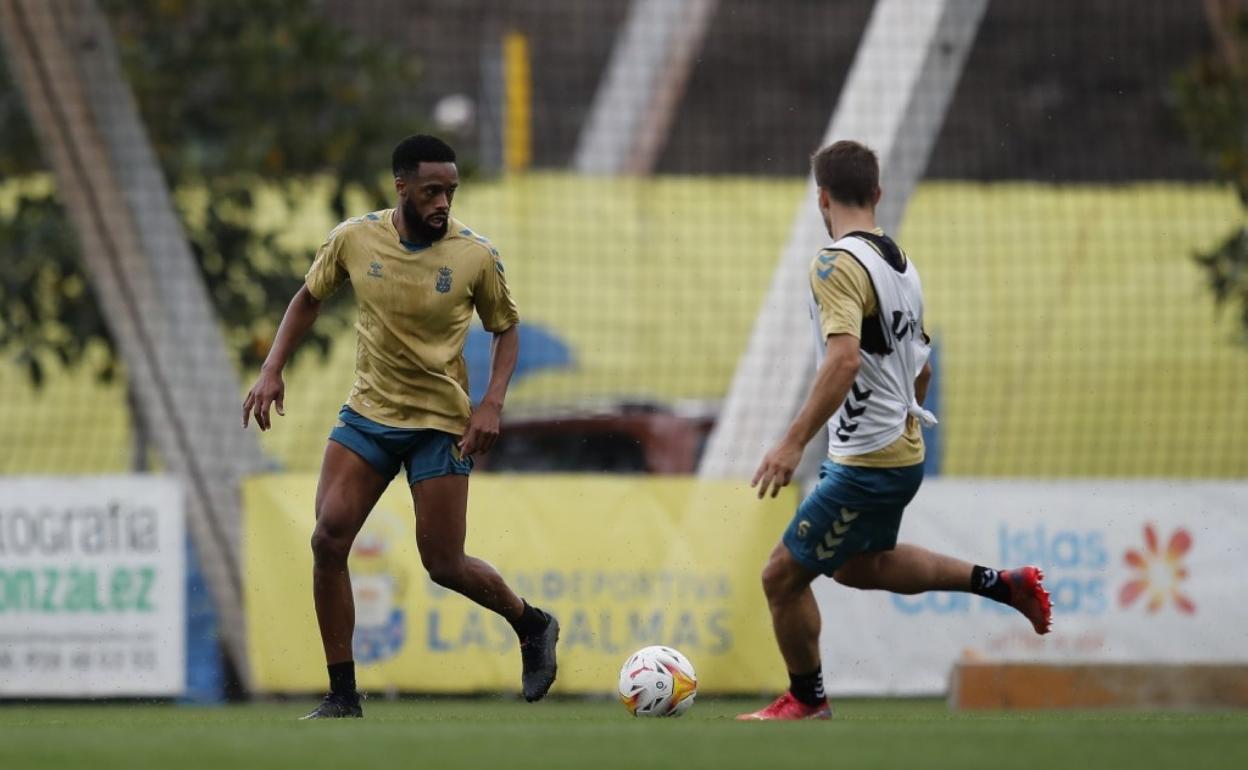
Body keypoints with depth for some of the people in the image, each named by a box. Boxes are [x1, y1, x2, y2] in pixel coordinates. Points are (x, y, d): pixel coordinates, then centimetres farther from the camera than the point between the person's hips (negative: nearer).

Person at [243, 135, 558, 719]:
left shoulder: (476, 257, -11)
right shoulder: (354, 240, -7)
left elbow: (506, 328, 4)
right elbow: (309, 298, 11)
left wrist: (492, 403, -10)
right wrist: (272, 371, 1)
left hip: (441, 423, -2)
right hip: (368, 411, 2)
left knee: (444, 565, -2)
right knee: (328, 540, -13)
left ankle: (533, 625, 30)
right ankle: (342, 696, -3)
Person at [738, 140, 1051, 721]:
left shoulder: (838, 265, -19)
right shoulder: (899, 263, 9)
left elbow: (843, 359, -32)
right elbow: (921, 365, 18)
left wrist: (794, 443, -34)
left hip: (865, 465, -9)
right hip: (903, 450, 9)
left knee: (783, 576, 2)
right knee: (860, 566, 29)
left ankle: (806, 699, 16)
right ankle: (1001, 584, 27)